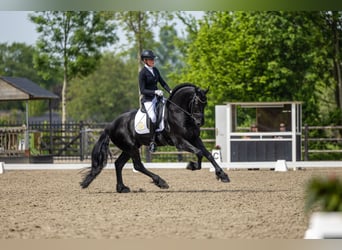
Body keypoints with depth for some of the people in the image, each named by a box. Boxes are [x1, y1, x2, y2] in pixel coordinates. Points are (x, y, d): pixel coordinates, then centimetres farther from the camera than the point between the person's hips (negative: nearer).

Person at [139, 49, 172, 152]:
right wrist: (155, 92, -24)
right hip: (148, 99, -7)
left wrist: (170, 91, 1)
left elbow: (162, 83, 17)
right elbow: (142, 90, -13)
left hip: (157, 96, 7)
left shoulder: (155, 70, 11)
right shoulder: (143, 73, -10)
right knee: (153, 117, -28)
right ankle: (152, 141, -21)